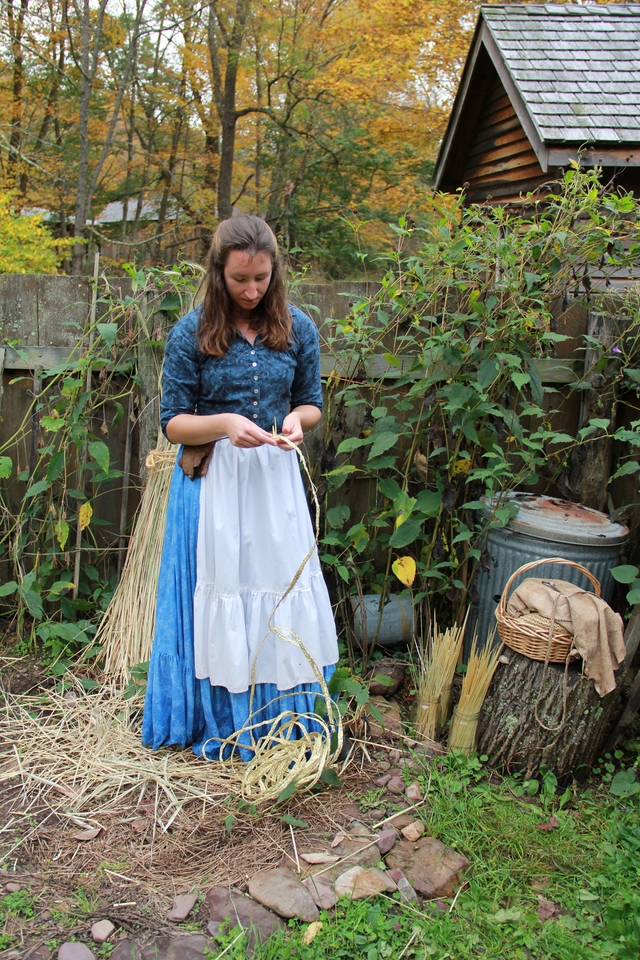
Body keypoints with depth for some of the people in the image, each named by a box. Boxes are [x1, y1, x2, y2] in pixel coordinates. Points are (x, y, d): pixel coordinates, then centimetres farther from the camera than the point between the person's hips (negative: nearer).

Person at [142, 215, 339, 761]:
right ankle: (220, 725, 24)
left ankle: (283, 720, 26)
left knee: (282, 590, 7)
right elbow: (173, 422, -4)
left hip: (277, 477, 2)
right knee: (217, 596, 5)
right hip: (213, 480, -2)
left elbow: (312, 403, 10)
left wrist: (296, 419, -13)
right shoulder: (191, 334, -7)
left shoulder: (298, 328, 0)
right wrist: (224, 424, -22)